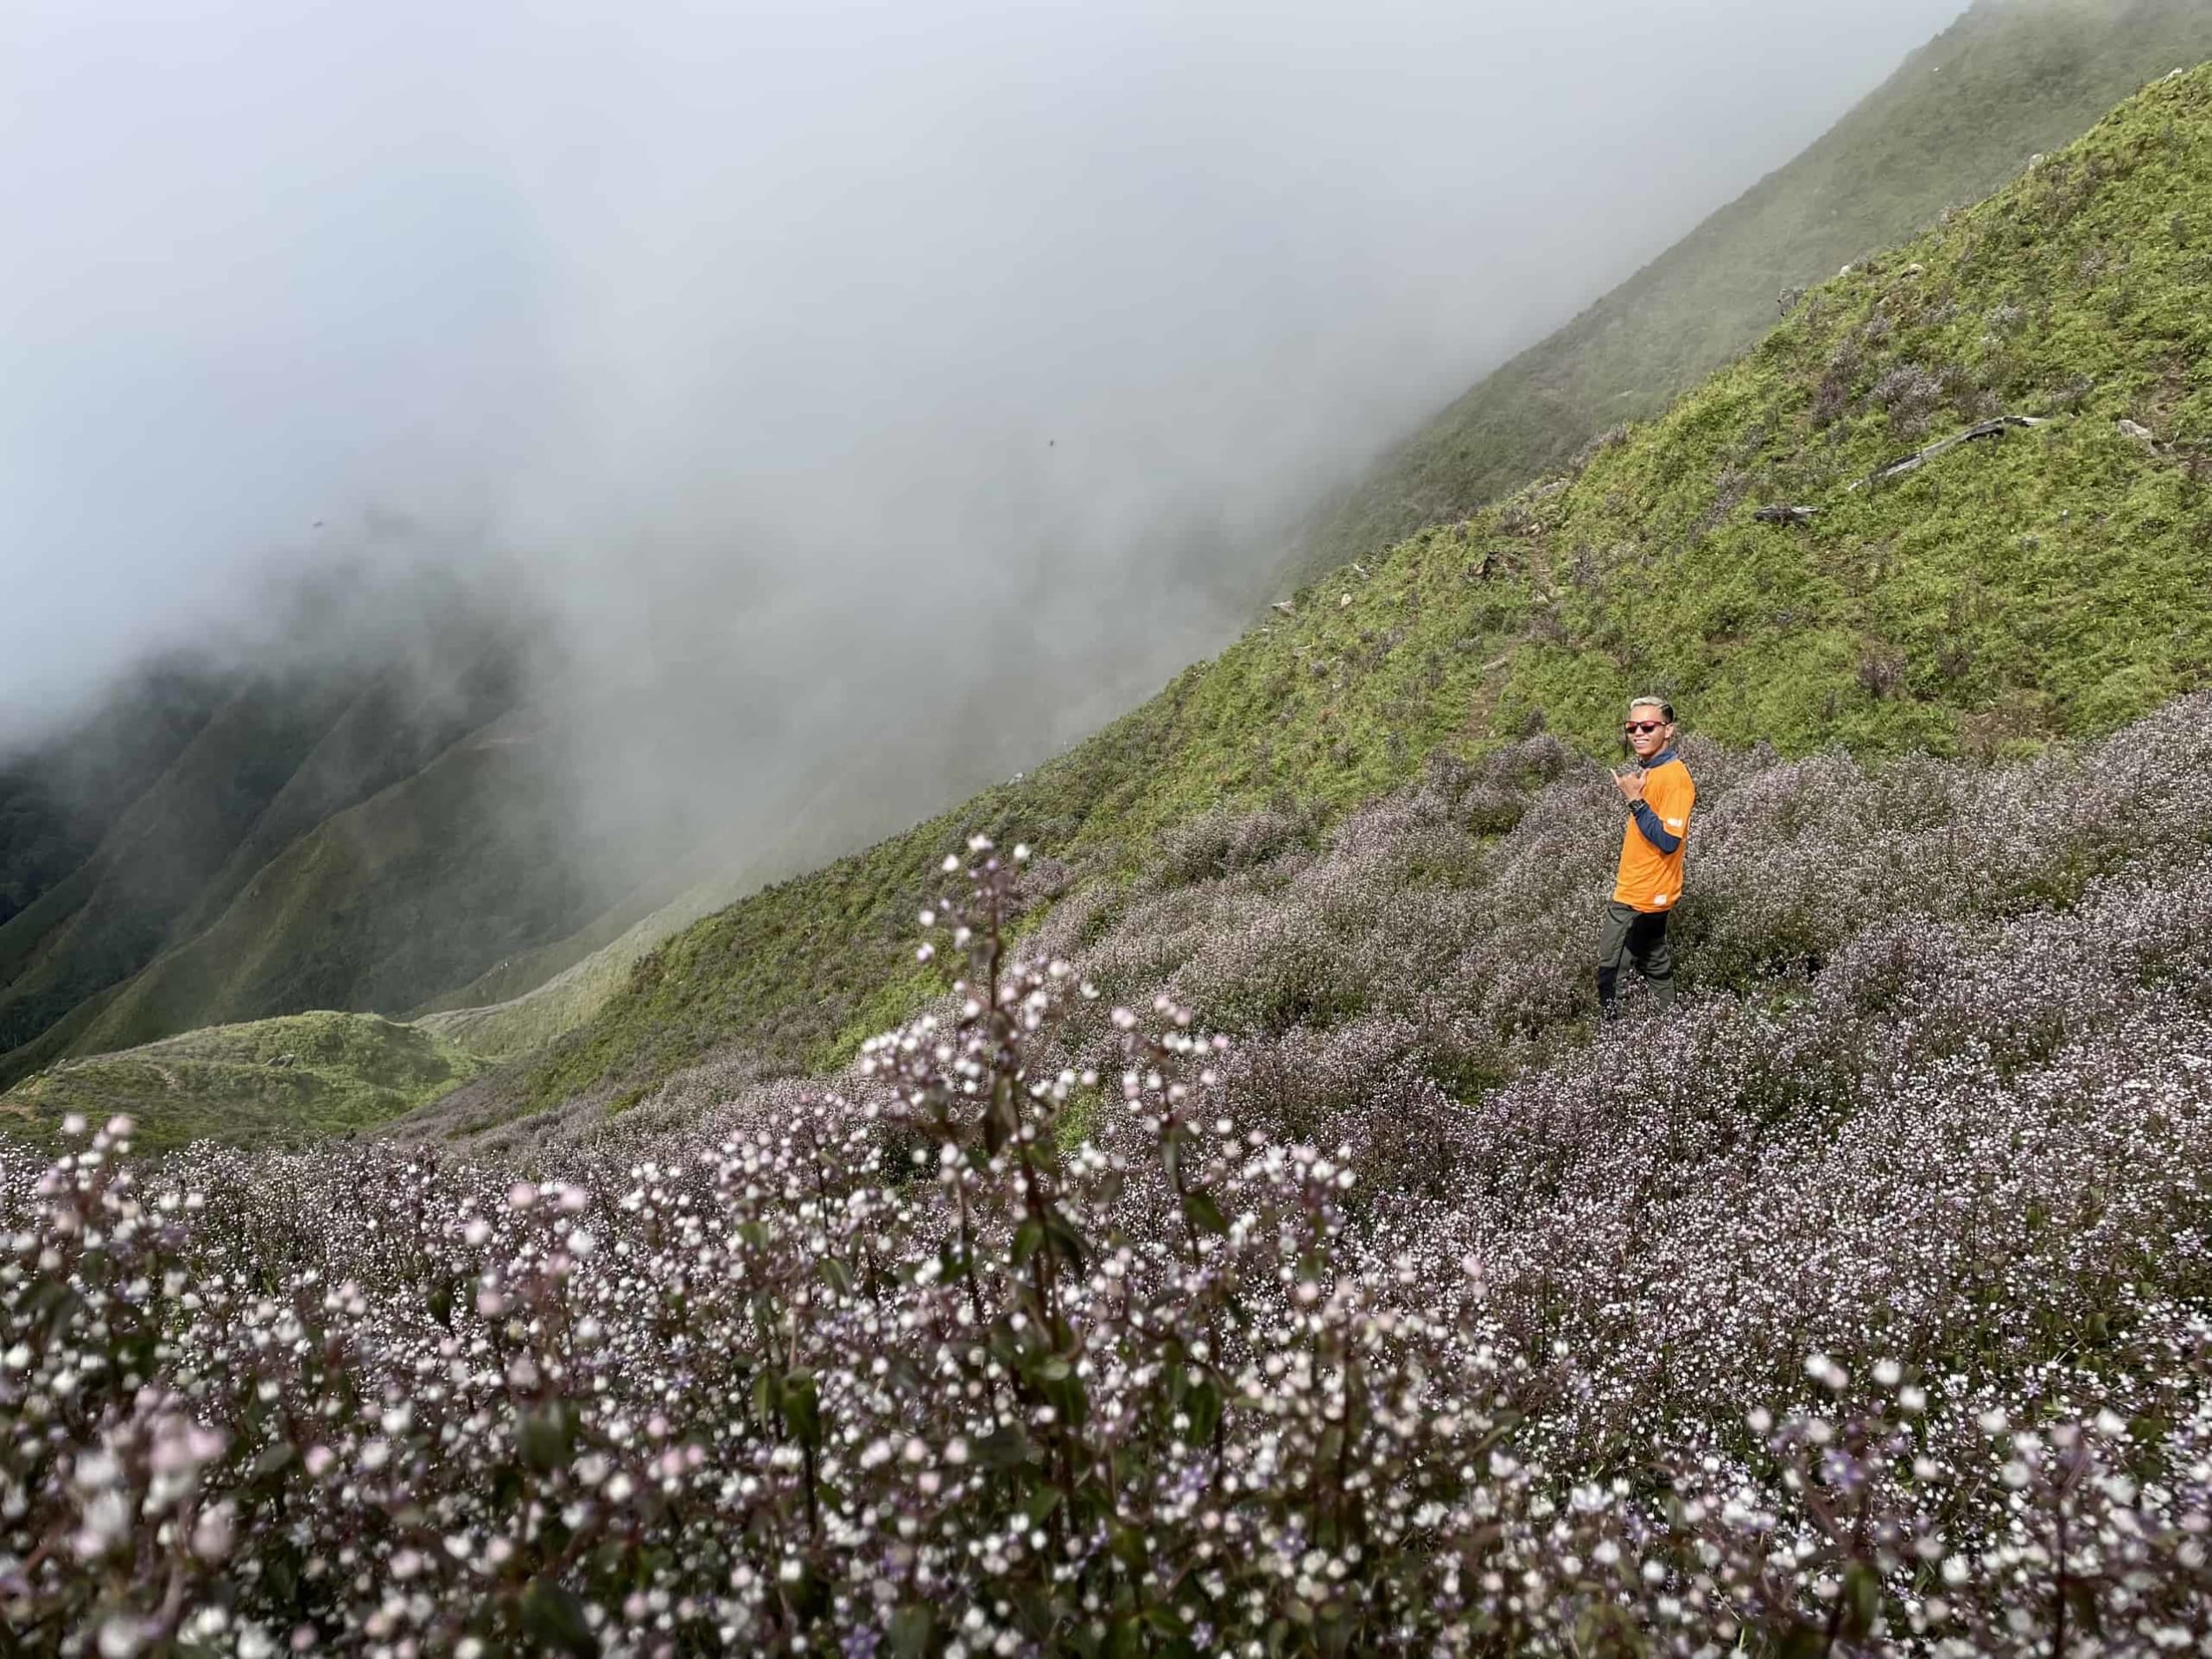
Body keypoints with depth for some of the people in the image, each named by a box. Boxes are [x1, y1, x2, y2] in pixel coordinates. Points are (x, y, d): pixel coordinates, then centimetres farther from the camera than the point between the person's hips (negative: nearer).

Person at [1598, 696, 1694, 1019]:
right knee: (1654, 964, 18)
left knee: (1609, 969, -3)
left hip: (1644, 895, -9)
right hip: (1644, 891, 9)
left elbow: (1668, 841, -25)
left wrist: (1634, 800, -24)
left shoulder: (1674, 776, -20)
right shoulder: (1646, 769, 8)